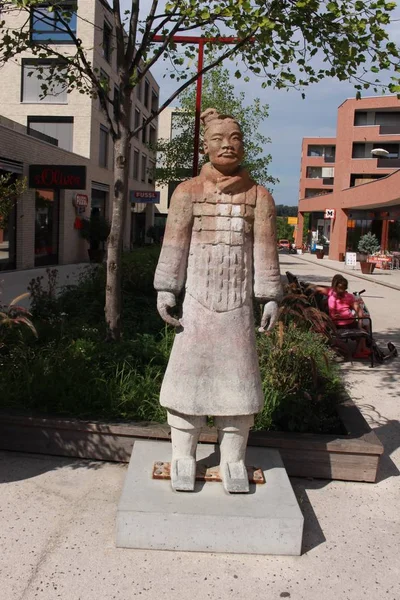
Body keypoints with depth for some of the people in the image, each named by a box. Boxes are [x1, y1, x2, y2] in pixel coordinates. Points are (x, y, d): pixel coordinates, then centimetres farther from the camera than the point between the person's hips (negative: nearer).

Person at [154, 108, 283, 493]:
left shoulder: (258, 195, 8)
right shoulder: (189, 191, 6)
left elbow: (265, 249, 5)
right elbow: (174, 243, 1)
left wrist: (270, 296, -1)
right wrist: (166, 289, -6)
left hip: (238, 302, 1)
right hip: (197, 298, -1)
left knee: (237, 375, 4)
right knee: (189, 369, 1)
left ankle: (233, 459, 16)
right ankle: (183, 456, 14)